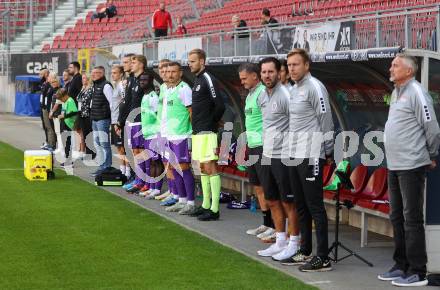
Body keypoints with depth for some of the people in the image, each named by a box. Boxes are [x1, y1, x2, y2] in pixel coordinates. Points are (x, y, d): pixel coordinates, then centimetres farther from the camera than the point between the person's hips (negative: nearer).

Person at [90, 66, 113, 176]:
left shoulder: (106, 86, -11)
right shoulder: (94, 86, 17)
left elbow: (112, 102, -15)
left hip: (103, 119, -10)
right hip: (95, 120, 10)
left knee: (104, 144, -7)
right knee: (97, 144, 12)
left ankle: (106, 167, -4)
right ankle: (101, 166, 18)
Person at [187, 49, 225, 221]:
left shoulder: (207, 79, -13)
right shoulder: (197, 80, 16)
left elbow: (220, 105, -18)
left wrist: (211, 123, -8)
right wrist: (196, 125, 11)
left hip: (207, 132, -10)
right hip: (198, 132, 10)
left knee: (210, 168, -9)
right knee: (203, 168, 14)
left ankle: (214, 210, -8)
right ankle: (206, 205, 21)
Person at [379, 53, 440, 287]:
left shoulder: (416, 93, -13)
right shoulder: (396, 92, 15)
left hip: (411, 166, -9)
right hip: (394, 166, 9)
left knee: (412, 219, -7)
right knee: (397, 217, 15)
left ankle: (417, 272, -3)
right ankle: (401, 265, 24)